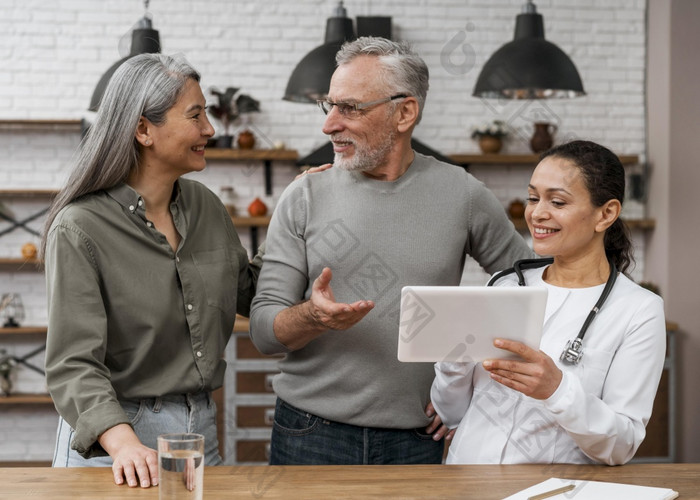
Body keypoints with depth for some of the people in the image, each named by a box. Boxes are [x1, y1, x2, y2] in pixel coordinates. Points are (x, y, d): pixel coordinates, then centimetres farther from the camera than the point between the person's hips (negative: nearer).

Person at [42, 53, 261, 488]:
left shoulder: (205, 206, 5)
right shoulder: (80, 229, -15)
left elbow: (251, 293, 17)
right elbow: (74, 364, -20)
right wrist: (124, 443, -35)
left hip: (200, 431, 6)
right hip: (108, 443, -6)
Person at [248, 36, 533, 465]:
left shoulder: (461, 196, -1)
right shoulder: (305, 197, 0)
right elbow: (264, 330, -2)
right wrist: (313, 316, -23)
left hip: (416, 441, 0)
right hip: (310, 437, 0)